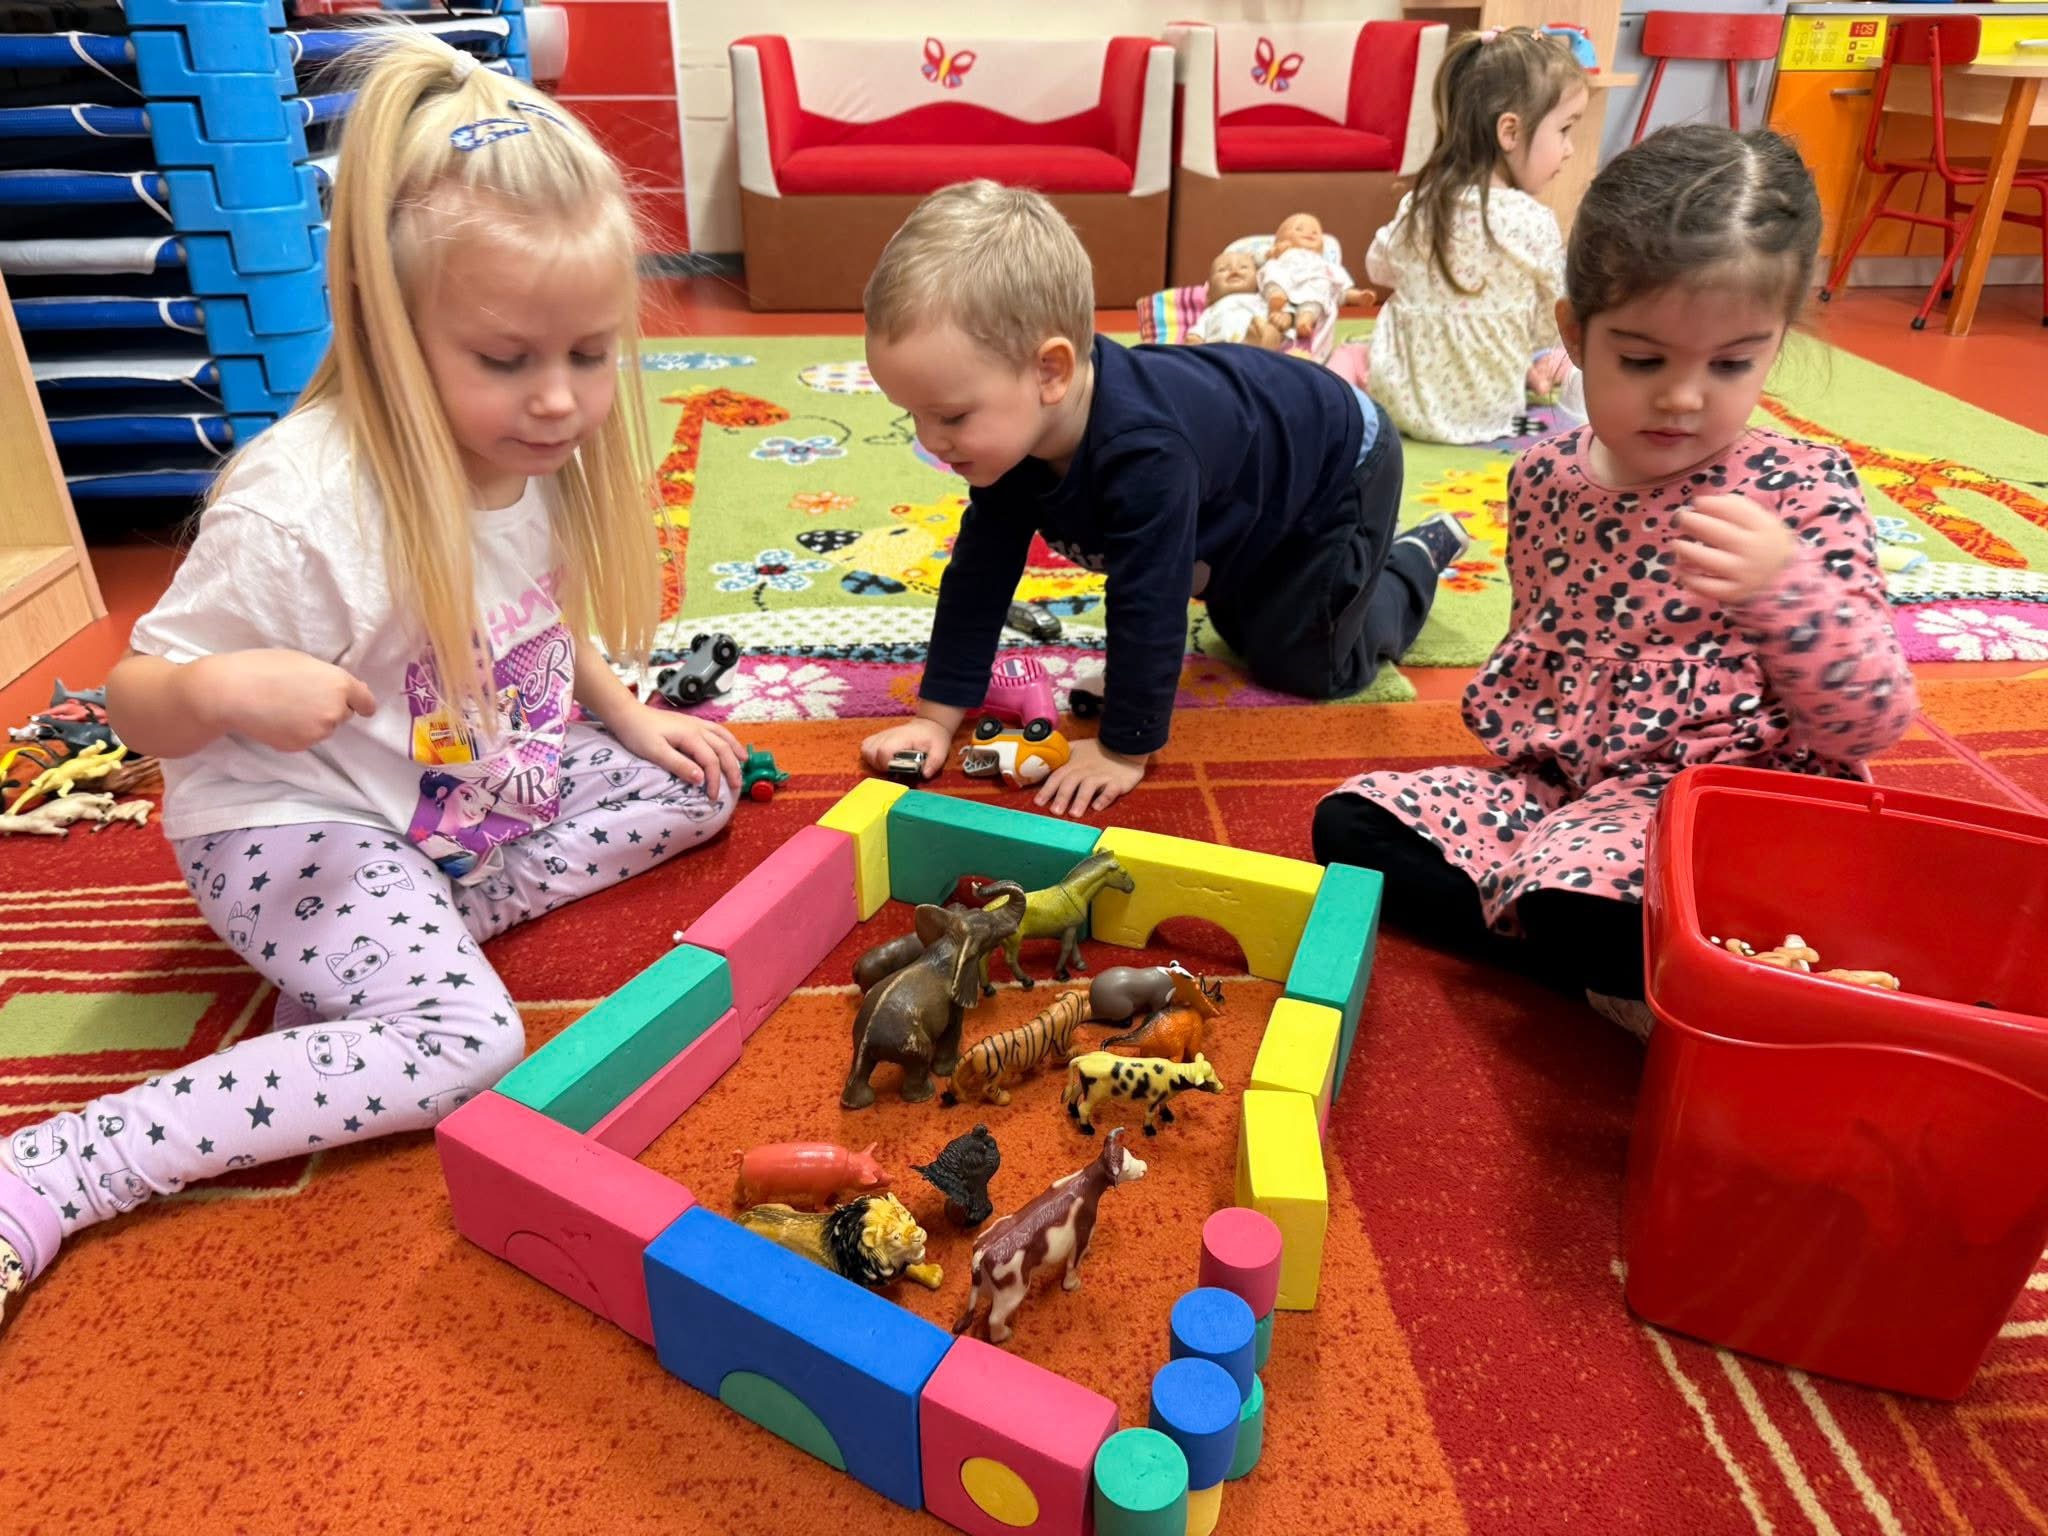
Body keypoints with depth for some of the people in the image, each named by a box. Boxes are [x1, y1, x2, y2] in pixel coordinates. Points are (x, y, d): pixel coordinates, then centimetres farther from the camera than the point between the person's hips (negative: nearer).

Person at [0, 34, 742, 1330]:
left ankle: (382, 952, -5)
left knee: (692, 784, 6)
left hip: (483, 794, 8)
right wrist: (221, 687, -39)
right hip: (299, 827, -8)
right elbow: (135, 701, -18)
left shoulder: (539, 458, -7)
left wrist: (625, 712, 3)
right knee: (464, 1040, -27)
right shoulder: (301, 512, -29)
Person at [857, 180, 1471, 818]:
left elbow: (1148, 609, -43)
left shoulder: (1144, 454, -50)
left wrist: (1124, 751, -33)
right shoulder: (1010, 428, -24)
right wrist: (934, 718, -20)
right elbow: (978, 572, -18)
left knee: (1301, 662, 0)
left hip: (1337, 467, -7)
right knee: (1242, 630, 23)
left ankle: (1416, 558, 24)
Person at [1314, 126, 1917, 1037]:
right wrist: (1511, 719, 6)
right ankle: (1626, 974, -12)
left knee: (1584, 906, -37)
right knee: (1349, 825, -8)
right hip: (1558, 785, 7)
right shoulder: (1544, 478, 6)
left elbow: (1875, 722, -13)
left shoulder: (1801, 490, -8)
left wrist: (1787, 587, -29)